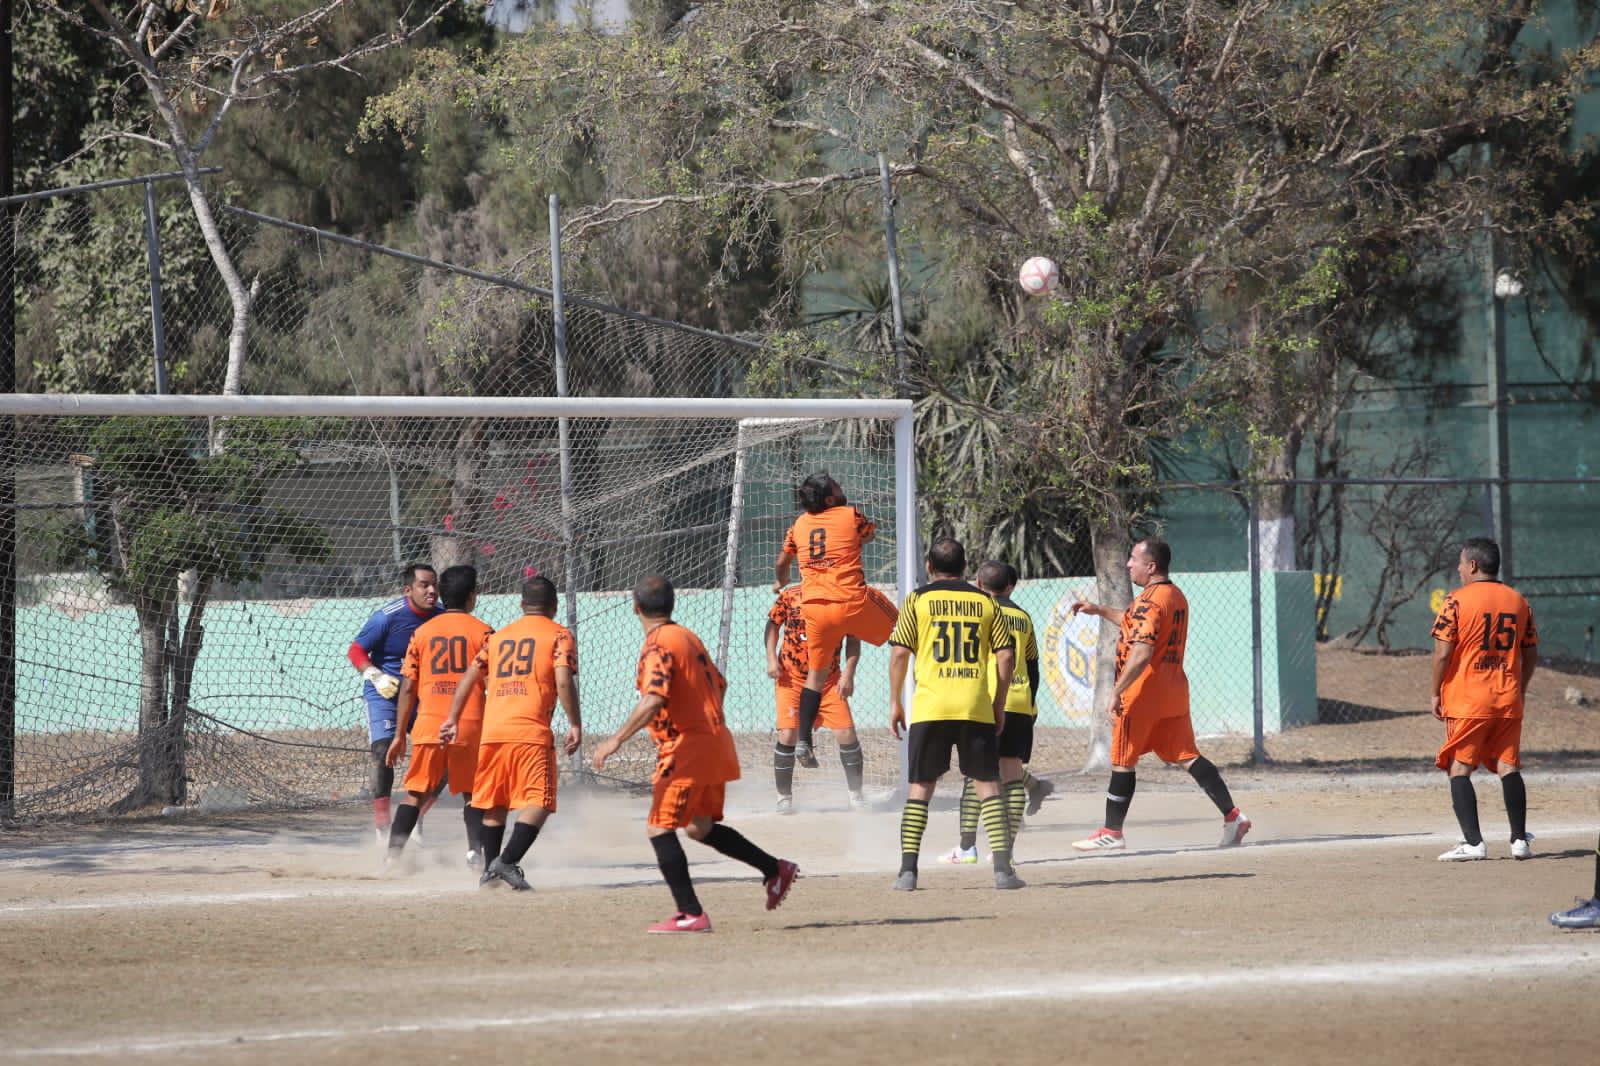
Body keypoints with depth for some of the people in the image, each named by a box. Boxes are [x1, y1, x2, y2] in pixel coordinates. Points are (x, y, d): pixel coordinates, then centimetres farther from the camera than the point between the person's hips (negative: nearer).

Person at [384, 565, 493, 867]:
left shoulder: (422, 632, 9)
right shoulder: (482, 631, 2)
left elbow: (408, 687, 7)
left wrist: (400, 734, 11)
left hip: (429, 724, 2)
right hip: (470, 726, -2)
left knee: (415, 793, 6)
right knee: (472, 793, 11)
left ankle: (393, 853, -4)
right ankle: (476, 850, -2)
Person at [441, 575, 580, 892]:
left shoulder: (498, 637, 21)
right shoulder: (558, 634, 6)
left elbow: (470, 677, 18)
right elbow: (563, 681, -8)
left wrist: (453, 719, 22)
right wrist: (575, 725, -7)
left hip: (491, 731, 5)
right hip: (531, 732, -5)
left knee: (494, 804, 17)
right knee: (538, 803, -6)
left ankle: (490, 870, 17)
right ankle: (508, 861, -22)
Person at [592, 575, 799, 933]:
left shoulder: (657, 645, -15)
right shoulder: (688, 637, 13)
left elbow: (653, 700, -28)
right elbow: (719, 684, 23)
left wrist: (616, 739, -27)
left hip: (686, 749, -9)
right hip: (716, 745, 9)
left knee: (659, 829, -6)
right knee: (700, 827, 23)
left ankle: (691, 914, -11)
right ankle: (776, 869, 27)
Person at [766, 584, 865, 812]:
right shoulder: (789, 596, -5)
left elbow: (853, 639, 1)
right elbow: (773, 624, 8)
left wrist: (848, 673, -9)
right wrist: (771, 659, -4)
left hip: (830, 680, 1)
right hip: (792, 678, -1)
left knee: (847, 734, -7)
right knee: (788, 734, -11)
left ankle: (856, 795, 10)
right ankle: (784, 798, 4)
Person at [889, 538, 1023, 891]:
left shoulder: (918, 600, 4)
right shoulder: (985, 602, 9)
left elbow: (899, 653, -1)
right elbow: (1006, 655, 5)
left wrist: (895, 702, 6)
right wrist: (999, 705, 12)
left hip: (930, 706, -1)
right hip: (977, 706, 1)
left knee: (920, 786, 5)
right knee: (987, 784, 5)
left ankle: (908, 870, -1)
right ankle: (1003, 867, -3)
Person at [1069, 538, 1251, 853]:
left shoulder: (1149, 601, -16)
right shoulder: (1177, 597, 15)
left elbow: (1141, 653, -25)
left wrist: (1117, 692, -25)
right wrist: (1100, 610, 36)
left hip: (1143, 693, -9)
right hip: (1174, 693, 9)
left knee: (1122, 761, 2)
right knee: (1187, 756, 7)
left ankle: (1111, 832, 9)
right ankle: (1232, 816, -4)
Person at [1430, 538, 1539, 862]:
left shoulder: (1457, 601, -7)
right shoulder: (1518, 601, 9)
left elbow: (1443, 653, -11)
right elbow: (1531, 654, 12)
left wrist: (1436, 693, -1)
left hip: (1466, 701, -5)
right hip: (1508, 701, 5)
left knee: (1459, 768, -1)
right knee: (1509, 767, 8)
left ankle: (1473, 842, -10)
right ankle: (1520, 840, 6)